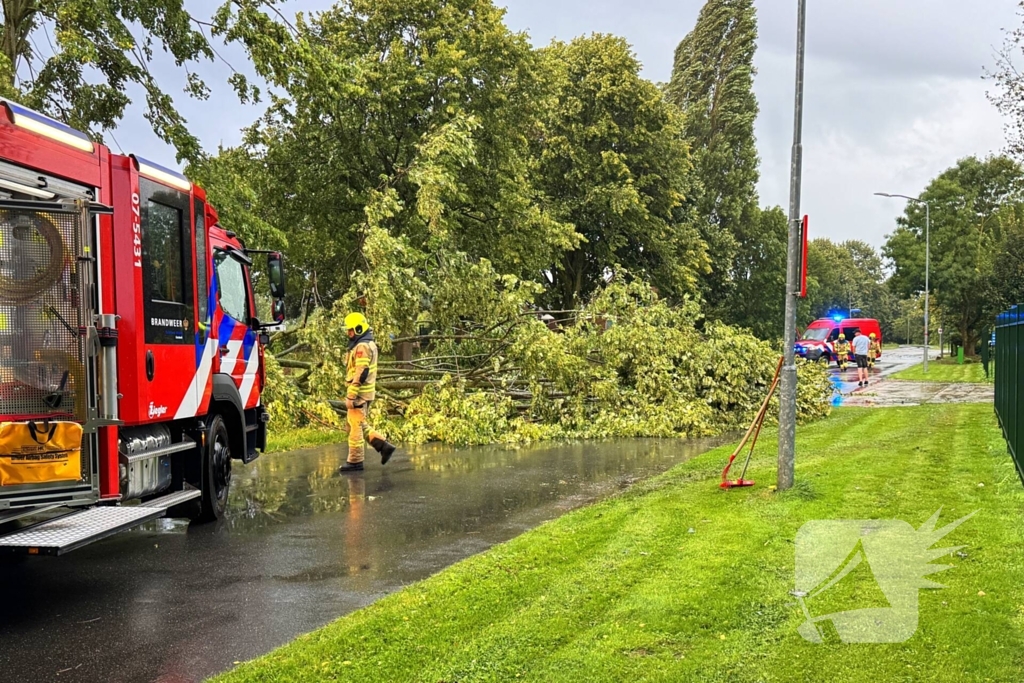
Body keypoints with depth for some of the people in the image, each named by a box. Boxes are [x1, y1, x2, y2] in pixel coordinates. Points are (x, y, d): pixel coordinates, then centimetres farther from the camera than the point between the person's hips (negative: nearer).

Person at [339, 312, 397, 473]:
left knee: (355, 426, -2)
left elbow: (361, 374, -23)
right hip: (366, 393, 10)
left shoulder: (362, 347, -17)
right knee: (360, 425, 16)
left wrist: (350, 396, -21)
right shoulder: (368, 344, 15)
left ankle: (355, 461, 4)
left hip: (359, 393, -10)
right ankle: (384, 446, 13)